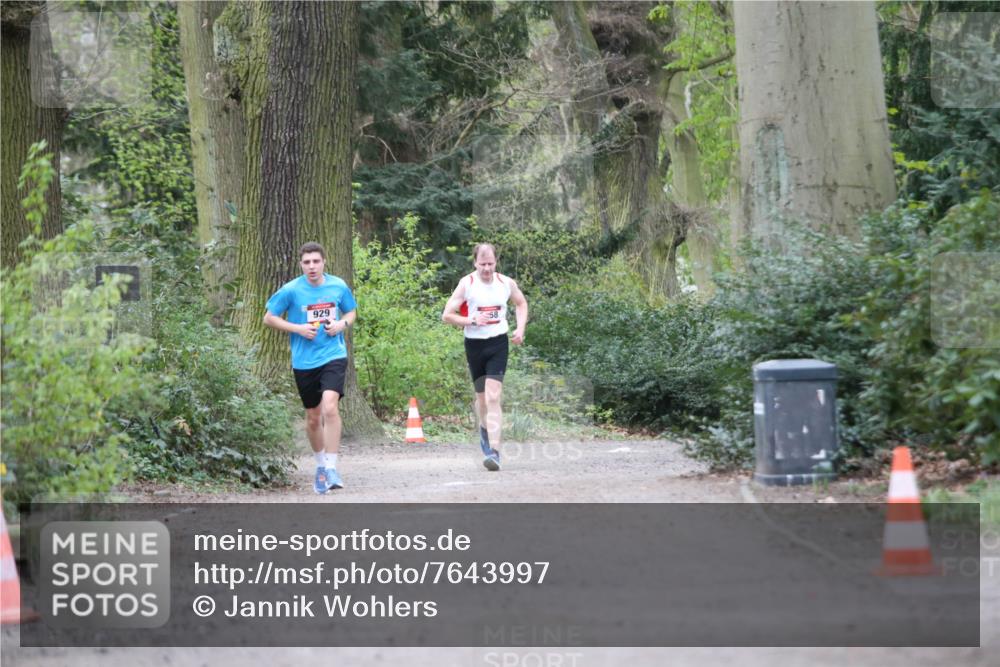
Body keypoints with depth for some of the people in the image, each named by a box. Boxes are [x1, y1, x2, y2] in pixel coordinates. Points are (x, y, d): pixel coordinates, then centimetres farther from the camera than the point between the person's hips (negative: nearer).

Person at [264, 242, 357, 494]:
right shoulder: (291, 290, -6)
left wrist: (342, 323, -6)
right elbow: (269, 318, 2)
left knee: (330, 407, -22)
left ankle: (331, 468, -18)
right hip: (304, 361, 1)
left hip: (334, 356, -1)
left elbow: (351, 312, 16)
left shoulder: (338, 286, 0)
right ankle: (320, 465, 34)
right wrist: (298, 328, -11)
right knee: (313, 418, 11)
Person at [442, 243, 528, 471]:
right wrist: (472, 320, -20)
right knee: (482, 396, 14)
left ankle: (494, 451, -20)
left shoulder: (506, 283, 1)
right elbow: (447, 315, -7)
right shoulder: (466, 284, -7)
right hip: (474, 344, 0)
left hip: (498, 343, 0)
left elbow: (521, 303, 21)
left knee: (493, 396, -14)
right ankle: (484, 429, 45)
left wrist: (520, 328, 7)